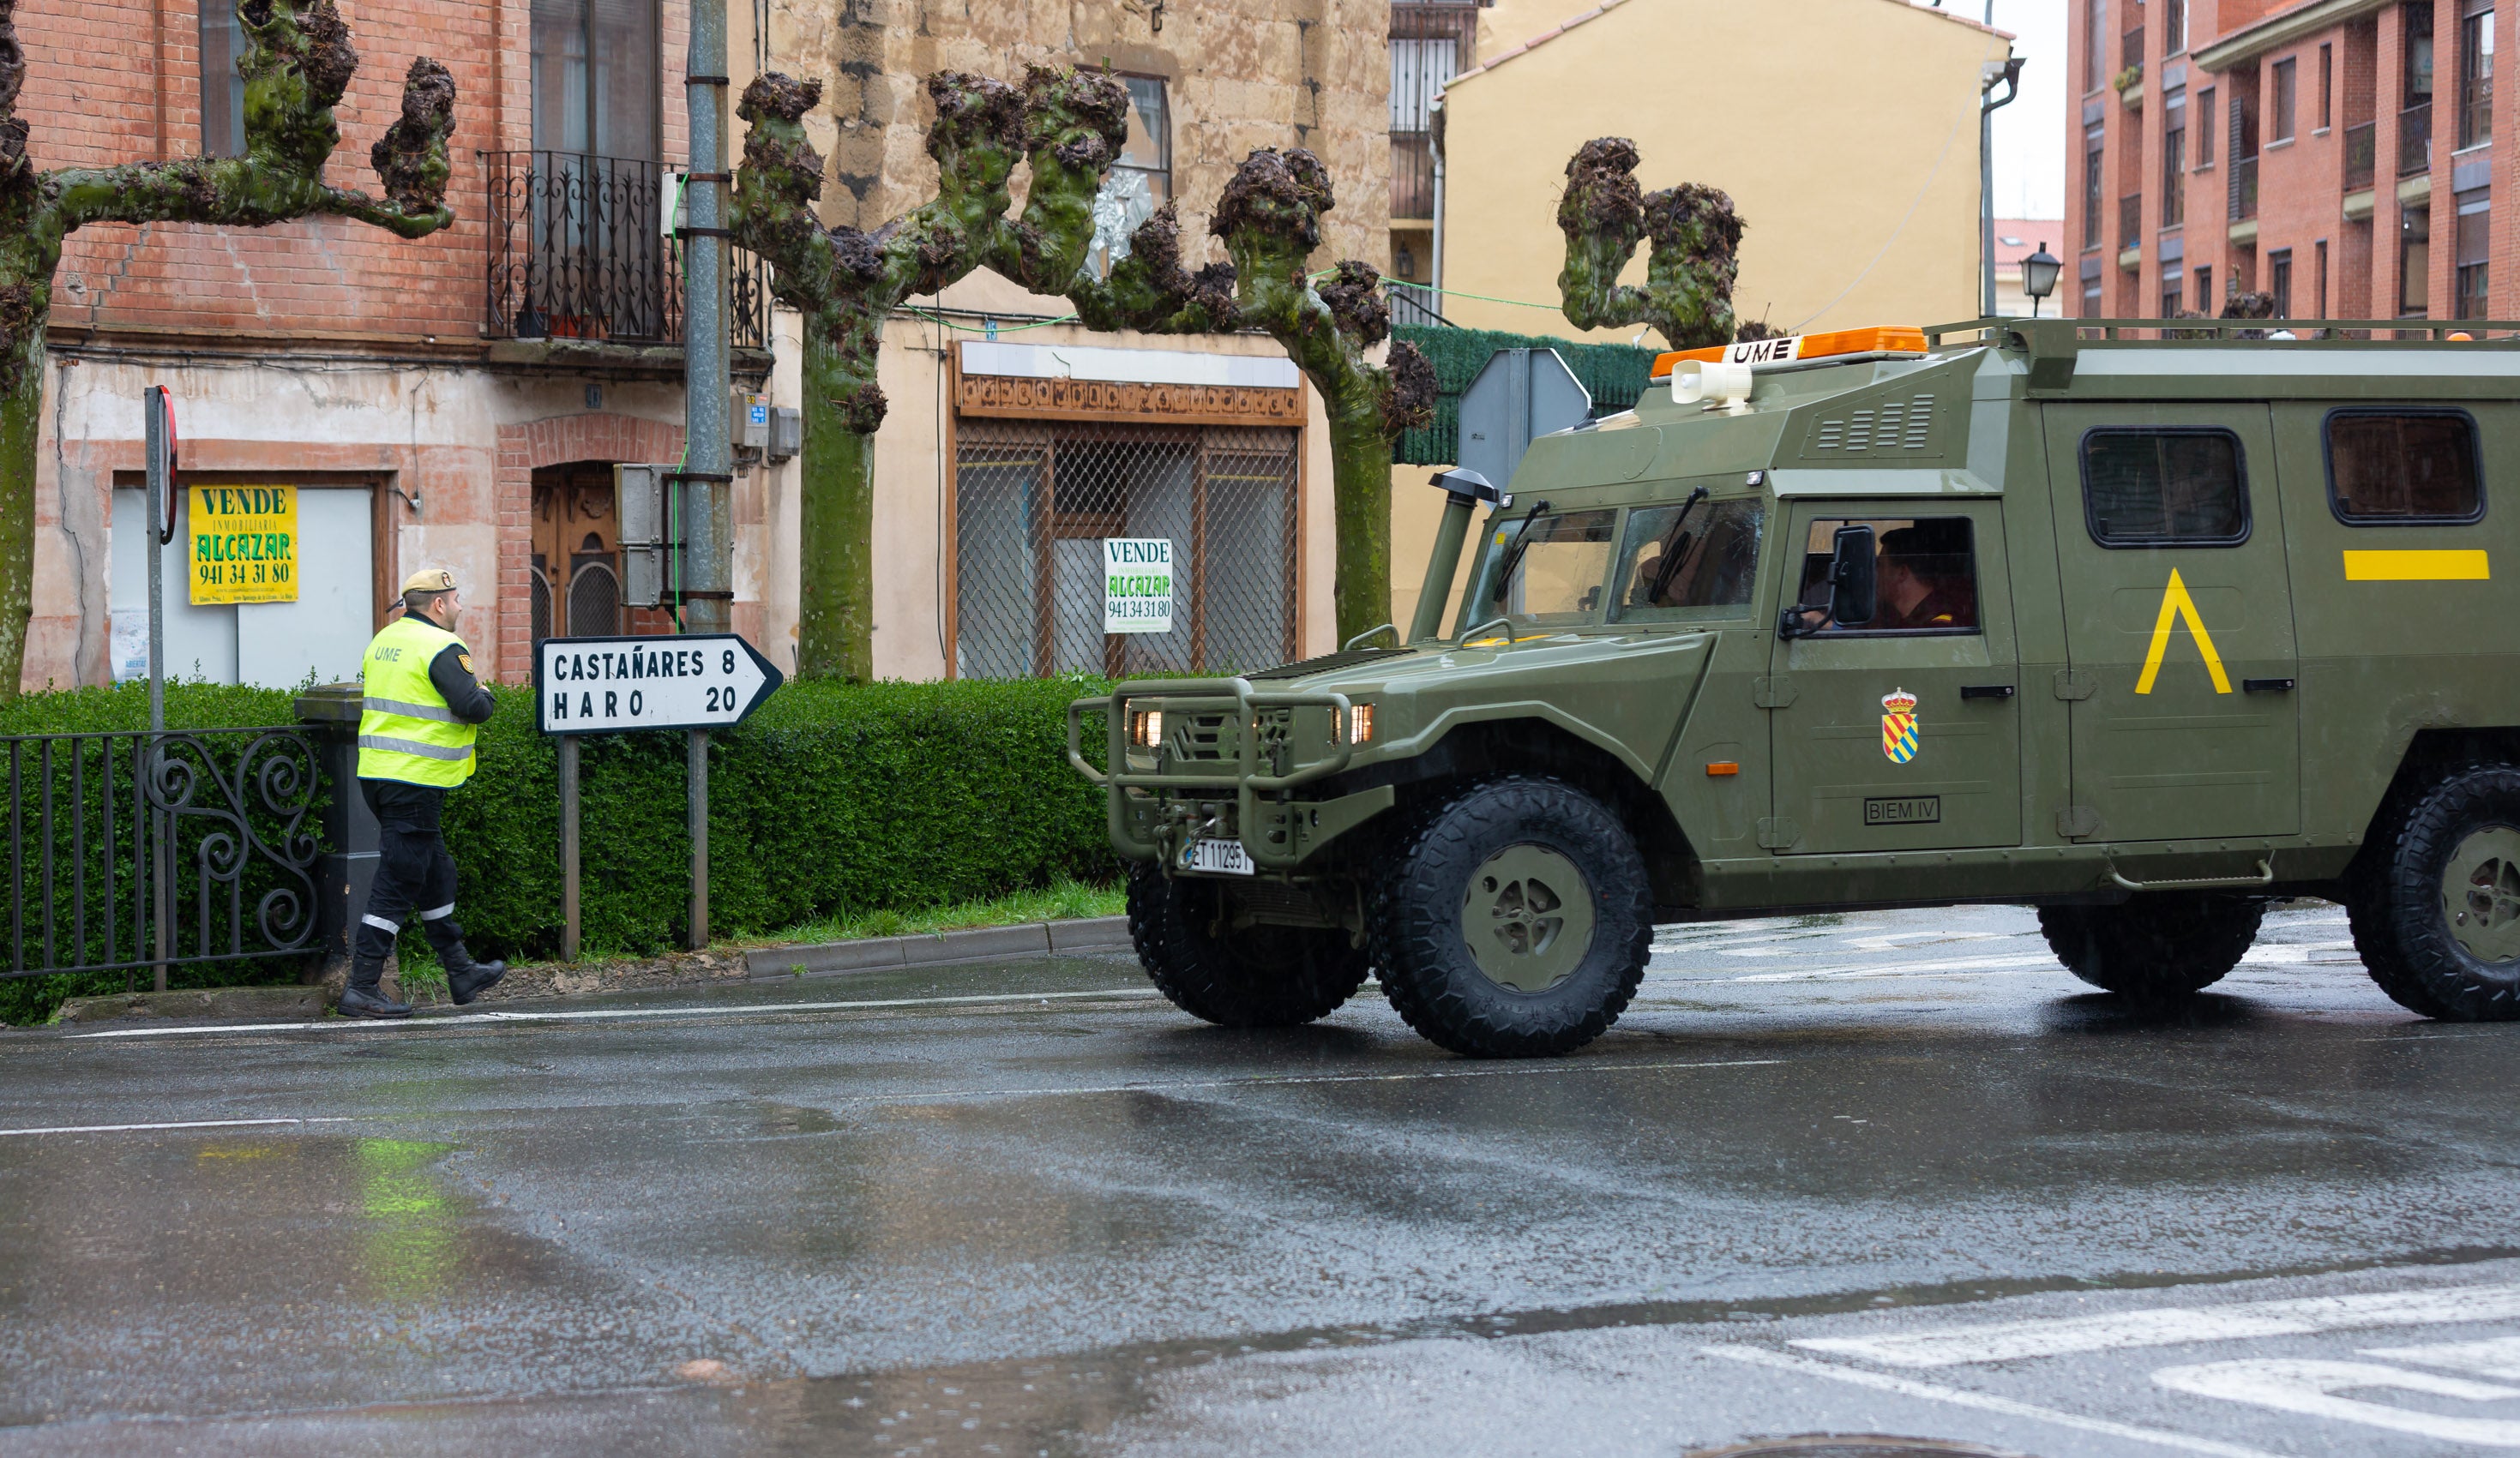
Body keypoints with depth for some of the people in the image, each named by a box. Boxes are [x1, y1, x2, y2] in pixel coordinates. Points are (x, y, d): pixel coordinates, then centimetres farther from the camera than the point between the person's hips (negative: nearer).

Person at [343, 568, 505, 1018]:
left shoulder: (384, 640, 15)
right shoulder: (442, 648, -13)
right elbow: (472, 707, -21)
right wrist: (486, 697, 2)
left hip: (376, 773, 9)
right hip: (415, 779, -9)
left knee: (435, 871, 19)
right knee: (397, 882, -6)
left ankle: (461, 972, 29)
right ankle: (362, 988, -6)